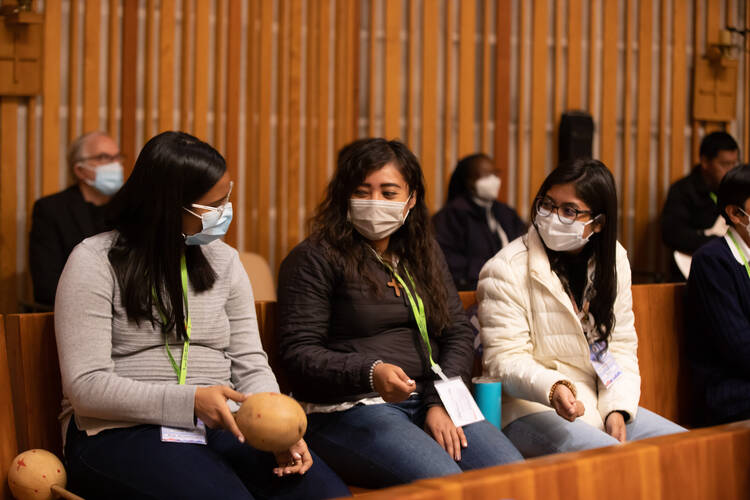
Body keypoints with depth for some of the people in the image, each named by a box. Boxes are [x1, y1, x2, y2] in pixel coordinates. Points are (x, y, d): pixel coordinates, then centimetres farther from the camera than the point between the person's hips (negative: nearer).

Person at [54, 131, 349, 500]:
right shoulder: (96, 262, -5)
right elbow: (87, 387, -12)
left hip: (220, 428, 5)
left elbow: (250, 365, 10)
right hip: (120, 432, -5)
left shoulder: (223, 261, 11)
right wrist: (190, 401, -22)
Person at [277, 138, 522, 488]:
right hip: (348, 409, -5)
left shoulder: (425, 254, 18)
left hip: (429, 402, 6)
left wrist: (441, 403, -4)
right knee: (443, 481, -30)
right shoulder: (314, 259, 0)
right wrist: (370, 374, -23)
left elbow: (458, 334, 13)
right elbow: (299, 354, -7)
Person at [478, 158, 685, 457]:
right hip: (531, 409, -6)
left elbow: (622, 345, 9)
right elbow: (504, 360, -14)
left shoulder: (613, 260, 7)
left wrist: (617, 408, -6)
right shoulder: (506, 270, -10)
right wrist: (552, 388, -33)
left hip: (600, 404, 6)